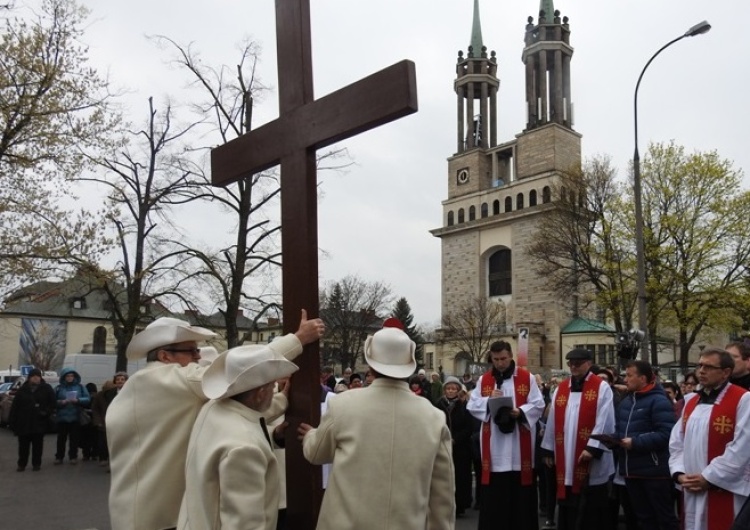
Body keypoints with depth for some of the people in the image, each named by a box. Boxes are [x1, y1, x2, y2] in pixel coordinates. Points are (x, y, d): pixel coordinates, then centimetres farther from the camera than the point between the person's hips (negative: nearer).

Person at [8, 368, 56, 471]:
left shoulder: (46, 389, 1)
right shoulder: (22, 390, 4)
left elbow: (52, 403, 2)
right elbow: (15, 407, 2)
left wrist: (47, 412, -15)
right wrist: (12, 421, -4)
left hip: (39, 423, -1)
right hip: (23, 423, 1)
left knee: (37, 445, 7)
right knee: (23, 445, 8)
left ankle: (36, 464, 18)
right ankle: (22, 464, 19)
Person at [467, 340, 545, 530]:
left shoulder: (527, 378, 1)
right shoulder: (484, 380, 7)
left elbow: (538, 405, -2)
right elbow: (472, 405, 4)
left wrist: (520, 412, -19)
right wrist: (488, 401, -14)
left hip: (519, 447, -2)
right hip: (493, 447, 2)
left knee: (520, 494, 5)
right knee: (493, 494, 5)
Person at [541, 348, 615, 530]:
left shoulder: (601, 388, -4)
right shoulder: (561, 389, 11)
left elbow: (604, 422, -11)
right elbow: (552, 421, 12)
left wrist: (592, 448, -18)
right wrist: (549, 450, 12)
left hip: (592, 461, -5)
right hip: (565, 458, 5)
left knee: (591, 511, 4)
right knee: (568, 508, 12)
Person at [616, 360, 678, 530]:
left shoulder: (659, 401, -14)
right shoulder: (625, 401, 13)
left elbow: (665, 434, -24)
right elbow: (620, 429, 20)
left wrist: (635, 442, -24)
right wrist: (615, 438, -2)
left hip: (655, 471, -8)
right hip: (632, 471, 8)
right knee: (643, 516, 18)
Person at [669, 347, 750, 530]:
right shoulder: (691, 401, 13)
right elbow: (677, 443, 14)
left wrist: (708, 477, -14)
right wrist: (679, 473, -2)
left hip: (725, 492, -6)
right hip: (692, 491, 6)